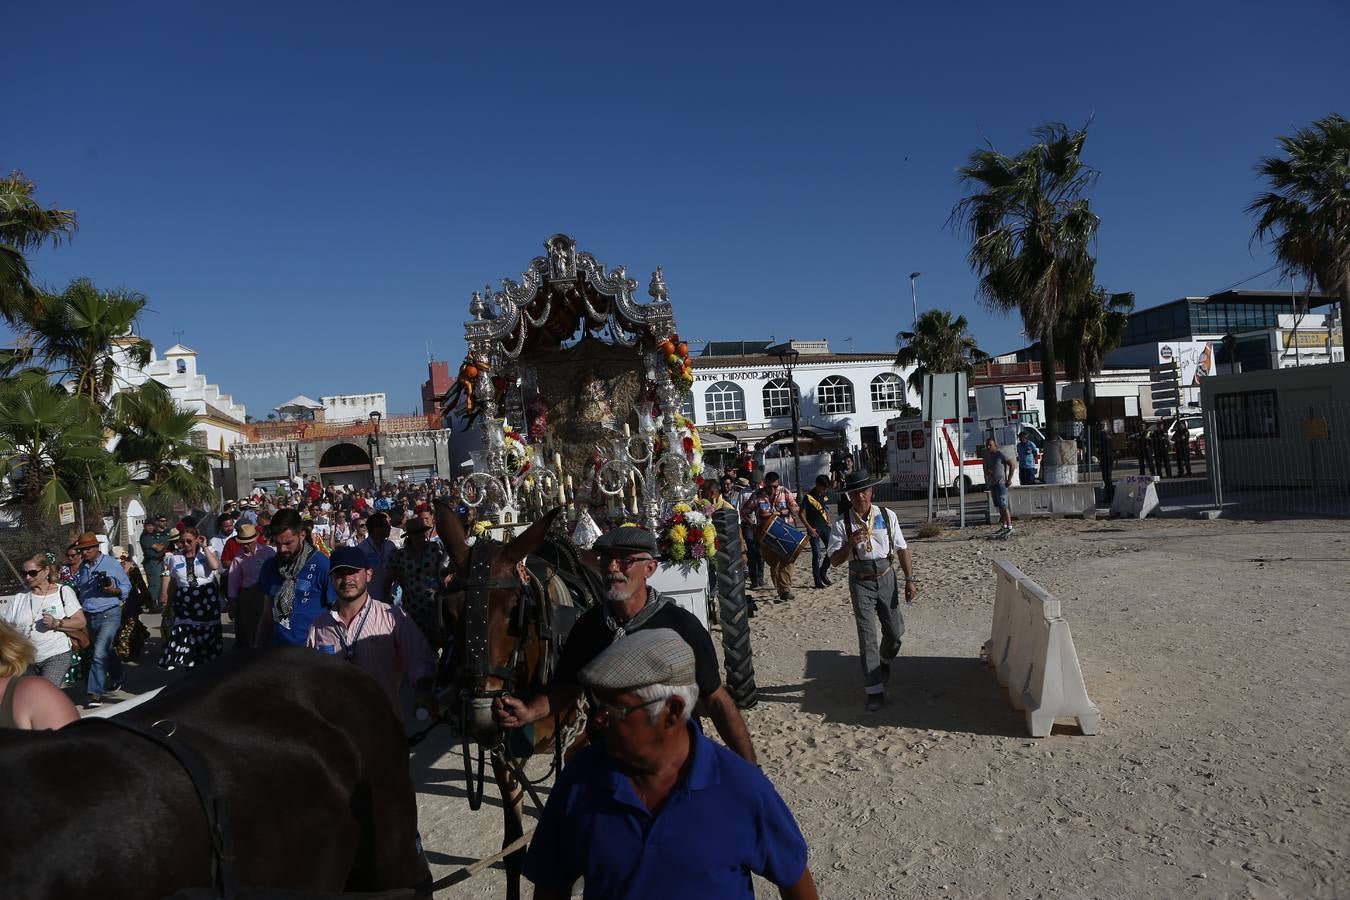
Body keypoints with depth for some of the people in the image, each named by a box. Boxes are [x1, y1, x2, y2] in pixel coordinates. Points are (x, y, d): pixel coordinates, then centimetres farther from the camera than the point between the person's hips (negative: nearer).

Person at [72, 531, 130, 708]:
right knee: (106, 651, 20)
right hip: (89, 616, 6)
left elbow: (127, 586, -3)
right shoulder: (81, 567, 8)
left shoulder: (111, 563, -7)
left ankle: (95, 693, -12)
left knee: (100, 653, -14)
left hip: (109, 614, -6)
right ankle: (118, 677, 41)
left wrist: (115, 591, -21)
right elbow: (77, 589, 22)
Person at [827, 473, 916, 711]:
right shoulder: (841, 523, -8)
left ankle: (884, 662, 44)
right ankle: (874, 690, 4)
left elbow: (902, 549, 4)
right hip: (861, 583, -2)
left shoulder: (887, 516, -3)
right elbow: (835, 560, -9)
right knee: (867, 636, -4)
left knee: (895, 631, 11)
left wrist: (909, 580, 1)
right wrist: (850, 543, -28)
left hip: (886, 578, 2)